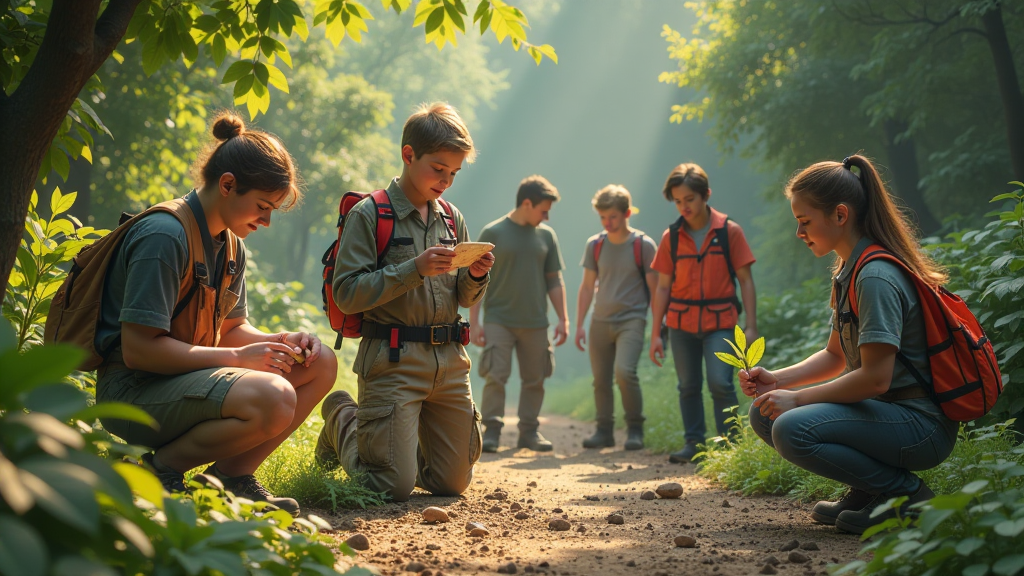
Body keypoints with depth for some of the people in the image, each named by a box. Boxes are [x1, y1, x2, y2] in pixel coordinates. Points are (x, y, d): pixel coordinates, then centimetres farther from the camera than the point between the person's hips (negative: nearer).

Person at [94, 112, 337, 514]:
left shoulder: (230, 244, 11)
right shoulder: (164, 236, -19)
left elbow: (231, 328, 18)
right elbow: (138, 349, -23)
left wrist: (280, 341, -3)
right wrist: (239, 357, -20)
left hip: (190, 374, 10)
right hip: (134, 390, -10)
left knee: (321, 365, 3)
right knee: (273, 398, -33)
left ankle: (232, 475, 0)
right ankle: (161, 467, -11)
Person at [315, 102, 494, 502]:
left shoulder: (451, 218, 13)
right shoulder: (369, 214, -5)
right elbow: (346, 294, -14)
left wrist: (475, 276, -4)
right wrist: (414, 269, -21)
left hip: (450, 362, 6)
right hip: (393, 361, -6)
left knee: (451, 483, 7)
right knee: (393, 486, -5)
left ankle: (397, 438, 36)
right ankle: (342, 420, 23)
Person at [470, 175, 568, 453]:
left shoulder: (546, 235, 8)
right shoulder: (492, 233, -3)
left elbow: (554, 281, 13)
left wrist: (563, 319, 7)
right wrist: (474, 322, -7)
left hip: (535, 322, 4)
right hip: (498, 319, -4)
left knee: (534, 379, 7)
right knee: (495, 376, -9)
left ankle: (529, 430, 18)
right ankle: (492, 430, 0)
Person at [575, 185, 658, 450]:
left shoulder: (644, 245, -4)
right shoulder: (595, 245, 7)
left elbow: (654, 288, 0)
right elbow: (587, 287, 13)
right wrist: (579, 325, 9)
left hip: (631, 319, -4)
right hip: (600, 321, 4)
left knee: (624, 371, -21)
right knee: (600, 380, 4)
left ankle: (635, 429, -6)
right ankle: (604, 431, 17)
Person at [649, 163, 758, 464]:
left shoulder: (729, 231, -2)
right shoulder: (671, 237, 5)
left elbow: (745, 280, 0)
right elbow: (663, 287, 8)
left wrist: (751, 326, -6)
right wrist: (655, 333, 5)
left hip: (720, 321, -3)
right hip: (682, 323, 3)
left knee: (720, 382, -14)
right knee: (688, 386, 7)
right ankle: (693, 443, 17)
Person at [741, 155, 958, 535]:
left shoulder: (876, 277, -20)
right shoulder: (848, 271, 12)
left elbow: (875, 377, -25)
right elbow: (836, 356, 19)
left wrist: (797, 398, -17)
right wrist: (778, 379, 4)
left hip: (921, 424, -10)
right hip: (884, 410, 10)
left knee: (792, 430, -28)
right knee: (764, 415, 7)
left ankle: (904, 492, -10)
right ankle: (867, 490, 10)